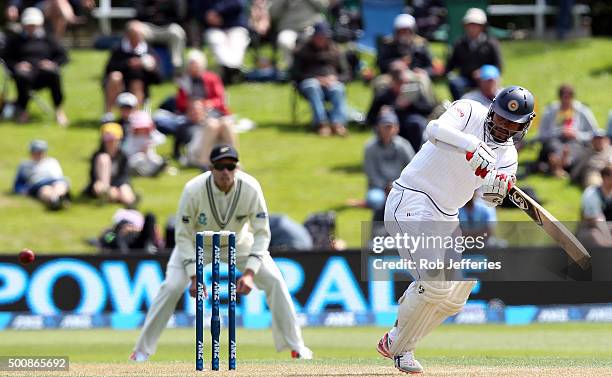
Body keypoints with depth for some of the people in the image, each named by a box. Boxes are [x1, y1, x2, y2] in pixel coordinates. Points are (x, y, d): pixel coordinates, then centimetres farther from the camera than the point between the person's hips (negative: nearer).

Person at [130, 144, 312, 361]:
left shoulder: (251, 189, -29)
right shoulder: (194, 190, -32)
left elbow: (261, 233, -21)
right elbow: (183, 236, -22)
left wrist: (249, 273, -32)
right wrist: (194, 276, -29)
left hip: (239, 243, 2)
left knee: (275, 281, -9)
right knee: (171, 286, -19)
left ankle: (295, 346, 6)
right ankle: (142, 350, -5)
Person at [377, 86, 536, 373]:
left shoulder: (507, 155, 7)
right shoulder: (469, 112, -8)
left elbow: (488, 199, -9)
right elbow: (436, 129, -29)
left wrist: (497, 190, -33)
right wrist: (471, 145, -45)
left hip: (447, 219, 8)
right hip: (412, 202, -8)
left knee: (454, 297, 8)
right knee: (434, 282, -21)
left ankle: (397, 342, 23)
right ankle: (398, 346, -3)